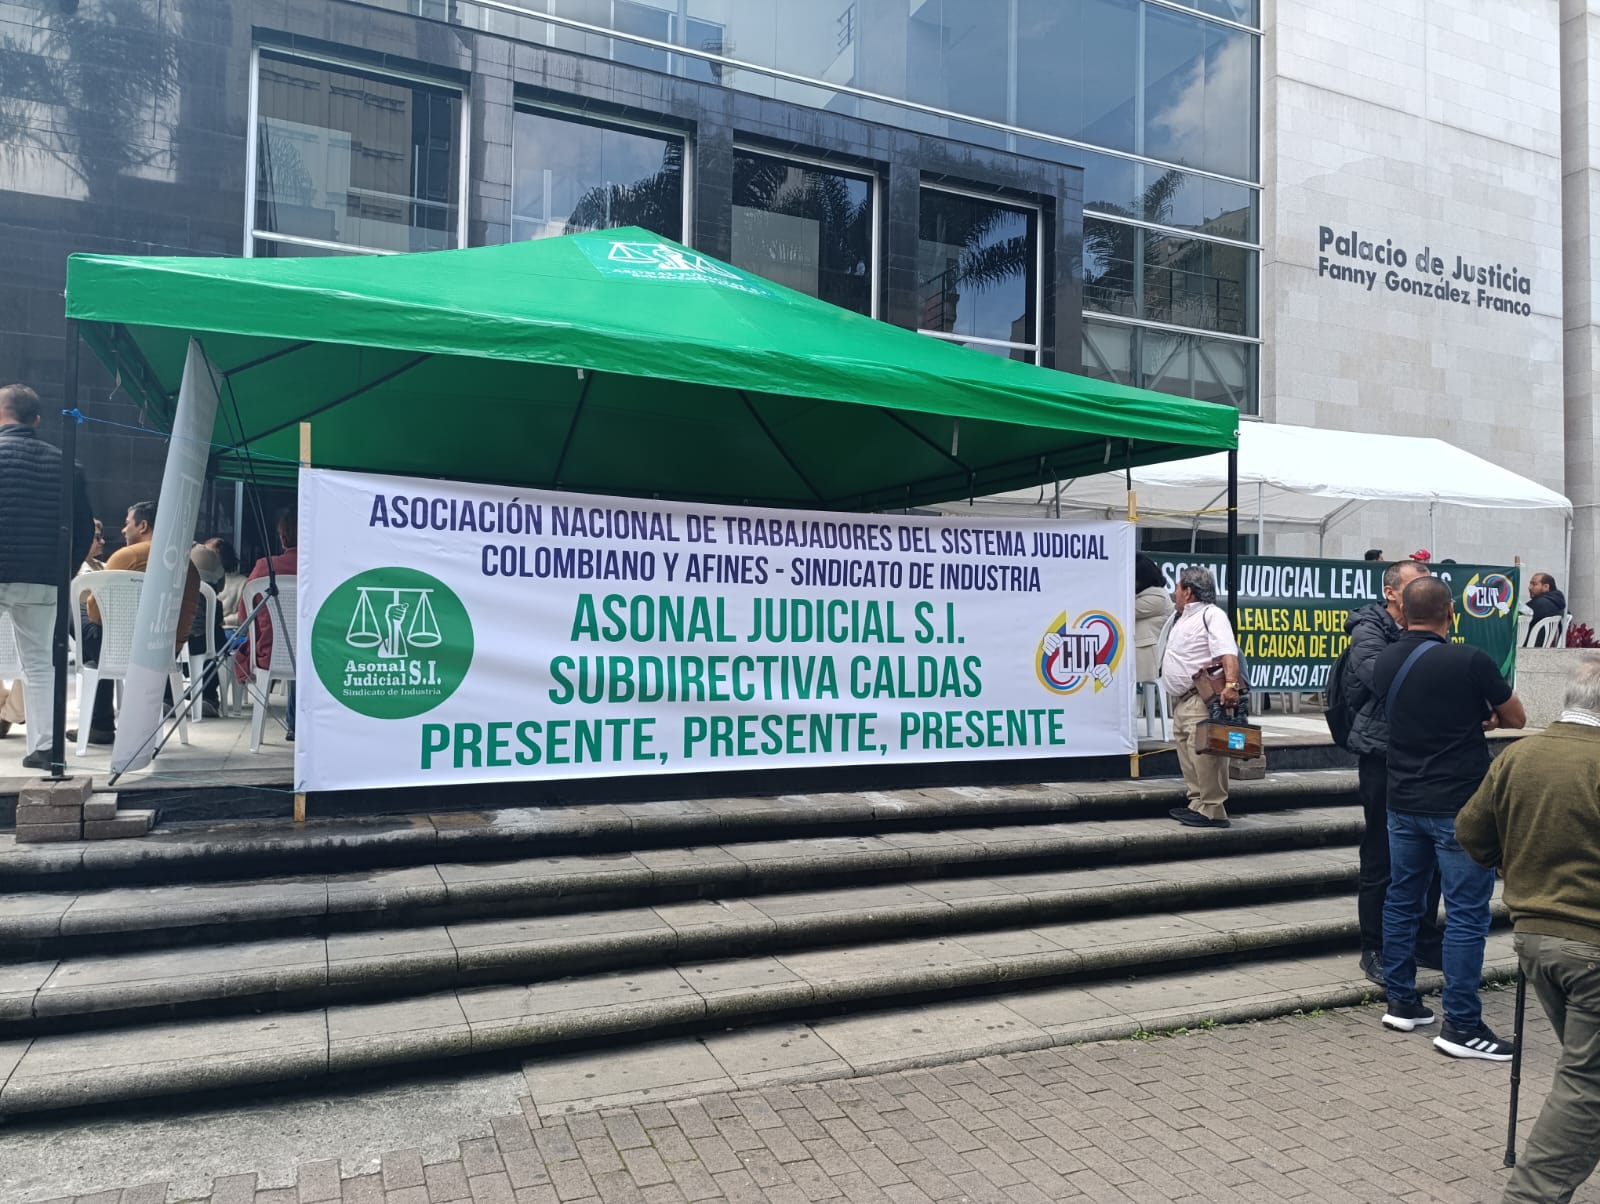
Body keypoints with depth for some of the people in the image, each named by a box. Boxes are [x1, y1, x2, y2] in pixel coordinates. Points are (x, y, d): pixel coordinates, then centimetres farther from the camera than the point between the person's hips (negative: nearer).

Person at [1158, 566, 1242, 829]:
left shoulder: (1211, 615, -9)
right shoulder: (1178, 618, 22)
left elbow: (1228, 653, -23)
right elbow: (1165, 659, 28)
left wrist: (1231, 684, -34)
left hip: (1202, 700, -10)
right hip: (1181, 700, 10)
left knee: (1204, 754, -14)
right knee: (1187, 754, 13)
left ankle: (1212, 811, -12)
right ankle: (1197, 804, 20)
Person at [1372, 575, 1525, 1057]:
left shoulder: (1384, 662, 2)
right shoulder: (1470, 661, -15)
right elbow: (1515, 719, 0)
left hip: (1403, 802, 6)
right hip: (1459, 805, -6)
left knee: (1402, 899, 14)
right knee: (1467, 912, 0)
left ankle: (1401, 1002, 23)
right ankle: (1461, 1025, 4)